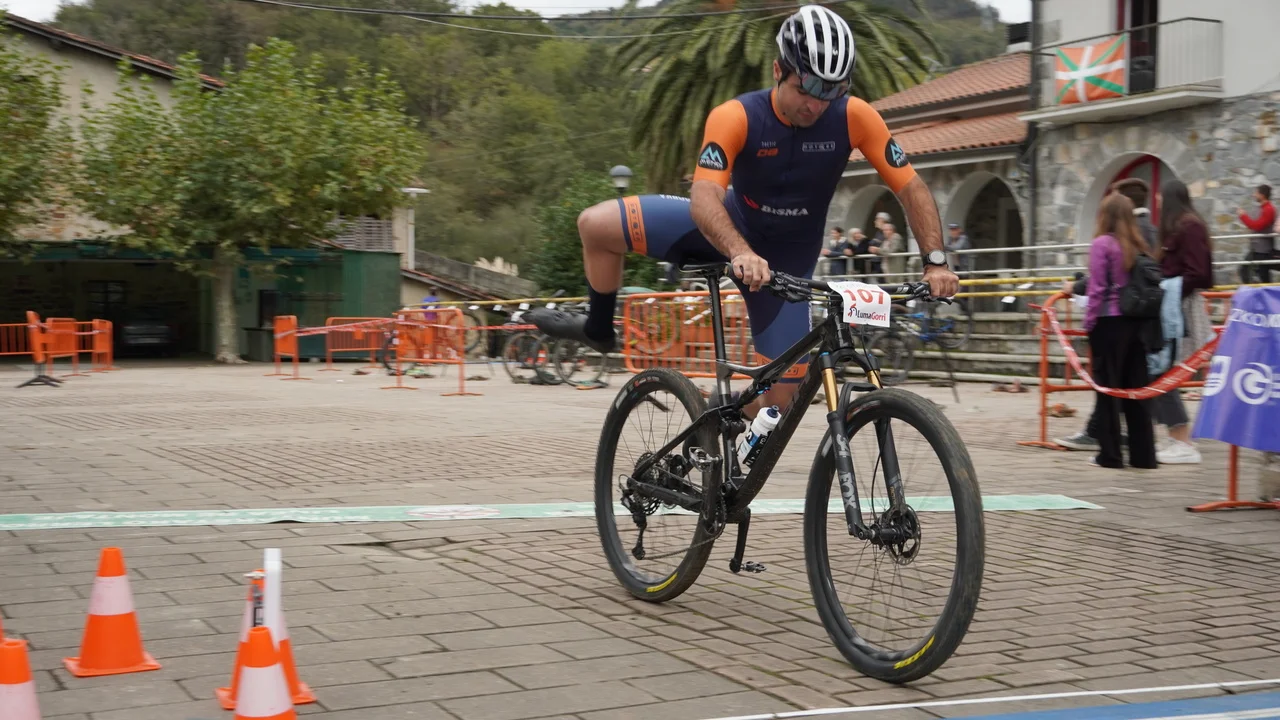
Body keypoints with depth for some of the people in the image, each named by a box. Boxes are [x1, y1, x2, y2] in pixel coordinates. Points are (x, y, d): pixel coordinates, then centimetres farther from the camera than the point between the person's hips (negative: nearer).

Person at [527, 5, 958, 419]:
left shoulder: (855, 118, -23)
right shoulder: (735, 118, -27)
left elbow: (912, 189, -18)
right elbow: (704, 197, -40)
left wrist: (935, 261, -31)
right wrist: (741, 253, -58)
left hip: (788, 259, 0)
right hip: (731, 228, 0)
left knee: (781, 398, -7)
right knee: (596, 224, -11)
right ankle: (599, 330, 15)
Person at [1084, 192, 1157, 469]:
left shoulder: (1101, 244, -10)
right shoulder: (1138, 246, 6)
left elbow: (1097, 289, -12)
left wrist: (1089, 322, -4)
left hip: (1109, 322, -5)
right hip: (1136, 322, 5)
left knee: (1107, 387, 2)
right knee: (1136, 387, 10)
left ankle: (1110, 455, 5)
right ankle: (1143, 454, 13)